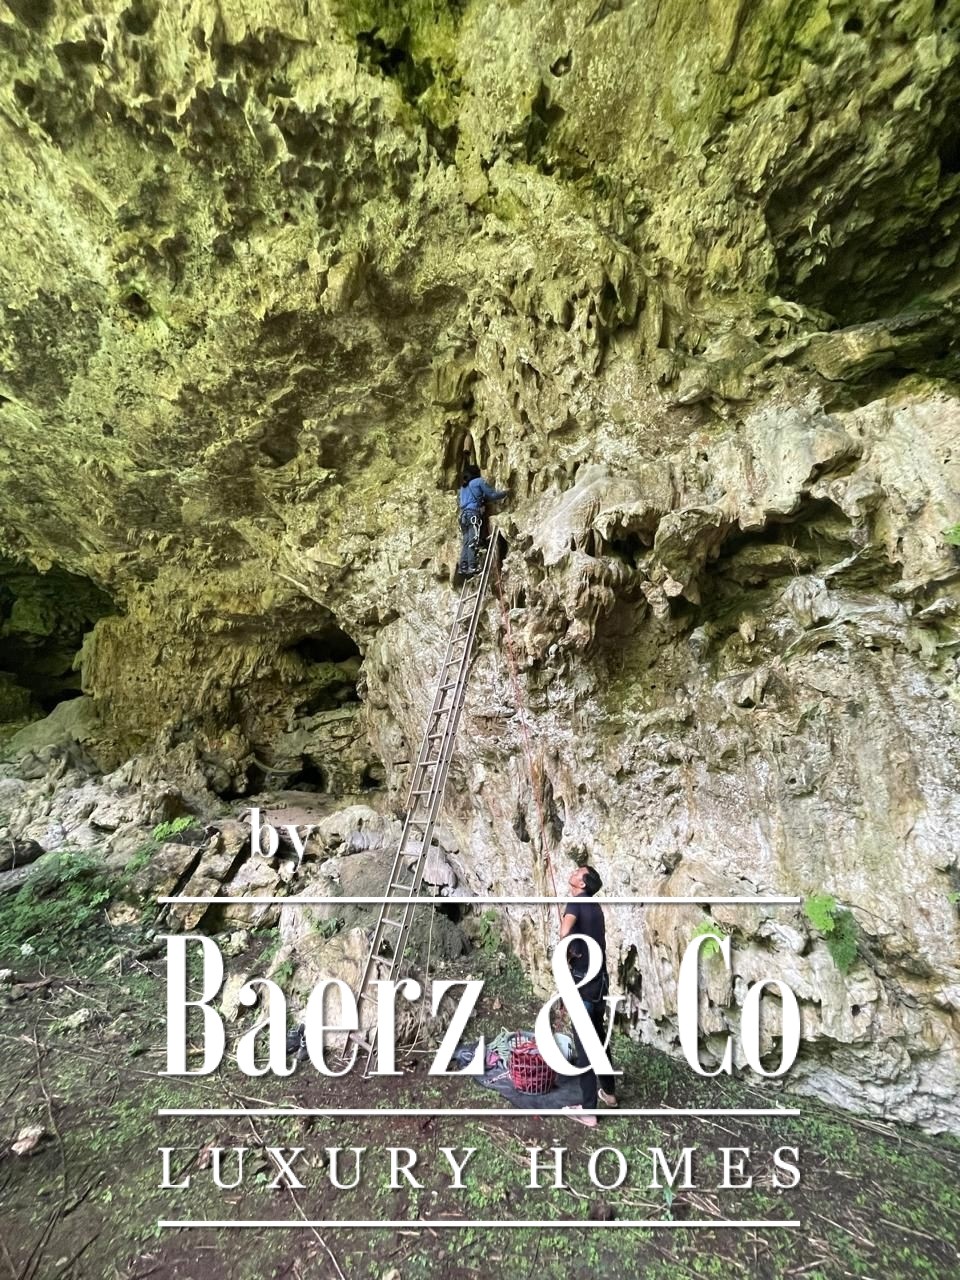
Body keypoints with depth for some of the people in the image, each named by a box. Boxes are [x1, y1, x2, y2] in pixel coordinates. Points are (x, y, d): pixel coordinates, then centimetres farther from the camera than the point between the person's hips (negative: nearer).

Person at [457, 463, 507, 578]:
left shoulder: (463, 486, 27)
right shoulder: (479, 481, 6)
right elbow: (492, 495, 5)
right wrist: (505, 492, 19)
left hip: (463, 514, 7)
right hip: (473, 513, -7)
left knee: (466, 542, 1)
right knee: (473, 540, -16)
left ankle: (463, 567, -9)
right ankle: (472, 566, -27)